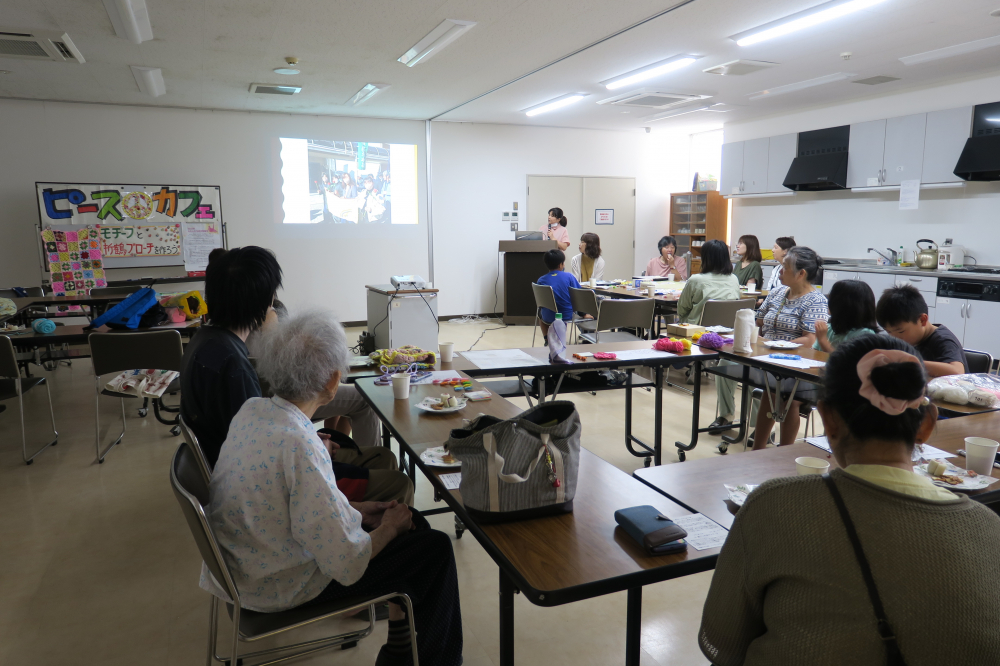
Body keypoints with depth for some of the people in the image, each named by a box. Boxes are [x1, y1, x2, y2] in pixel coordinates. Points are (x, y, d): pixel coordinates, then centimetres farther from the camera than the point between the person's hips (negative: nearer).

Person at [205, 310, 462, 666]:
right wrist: (387, 529, -9)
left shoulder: (253, 409, -7)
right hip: (281, 587, -8)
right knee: (435, 549, 2)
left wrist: (355, 510, 4)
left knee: (411, 520, 15)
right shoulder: (299, 446, -33)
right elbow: (346, 566, -28)